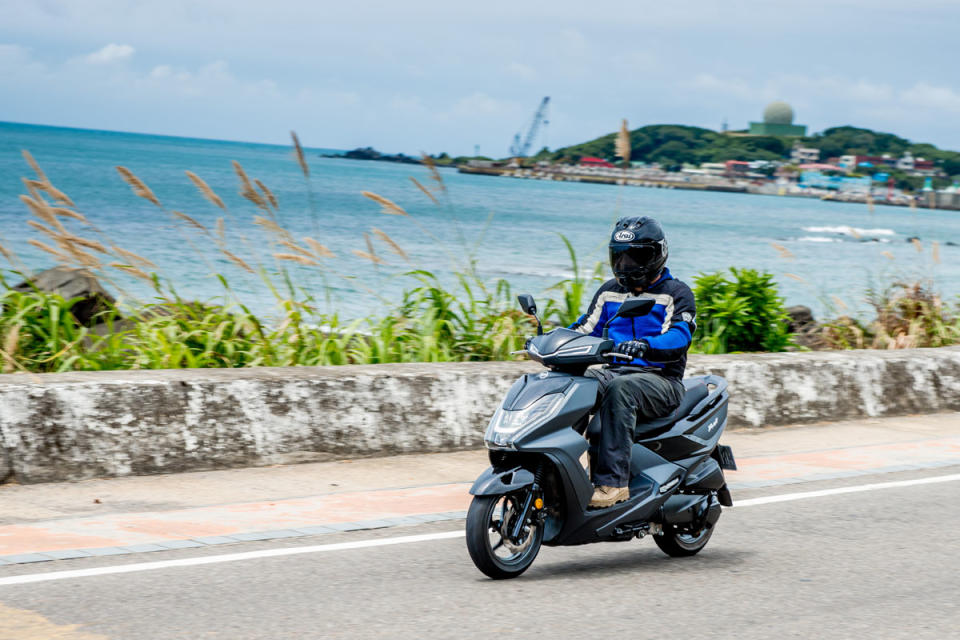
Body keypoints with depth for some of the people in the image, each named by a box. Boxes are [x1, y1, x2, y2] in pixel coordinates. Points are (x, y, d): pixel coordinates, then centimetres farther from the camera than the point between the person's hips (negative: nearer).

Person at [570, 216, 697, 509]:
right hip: (615, 371, 6)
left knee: (620, 389, -39)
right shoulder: (610, 292, 19)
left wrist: (643, 345, -37)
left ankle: (612, 481, -43)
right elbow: (586, 327, 17)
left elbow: (678, 338, -16)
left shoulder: (676, 293, 0)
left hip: (661, 379, -6)